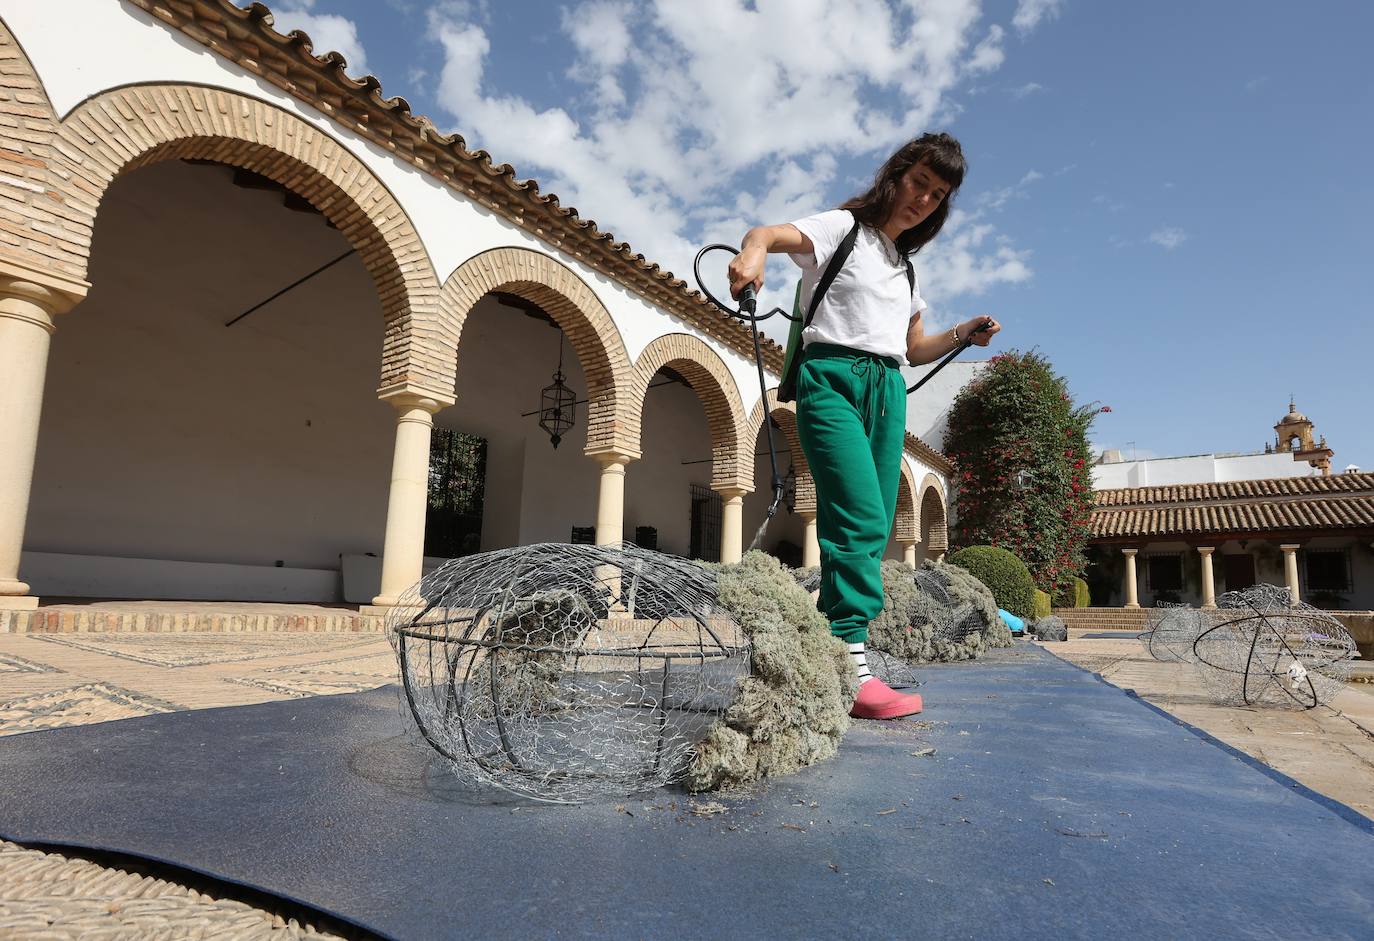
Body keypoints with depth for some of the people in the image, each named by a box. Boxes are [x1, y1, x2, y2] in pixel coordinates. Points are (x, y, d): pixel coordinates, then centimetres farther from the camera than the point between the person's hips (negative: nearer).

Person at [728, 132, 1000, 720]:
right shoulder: (844, 228, 6)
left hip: (888, 390, 7)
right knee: (861, 520, -21)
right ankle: (850, 667, -21)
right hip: (833, 377, -7)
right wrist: (753, 253, -35)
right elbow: (767, 233, -13)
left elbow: (914, 349, 29)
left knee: (872, 533, 0)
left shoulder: (906, 266, 26)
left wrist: (963, 335, 12)